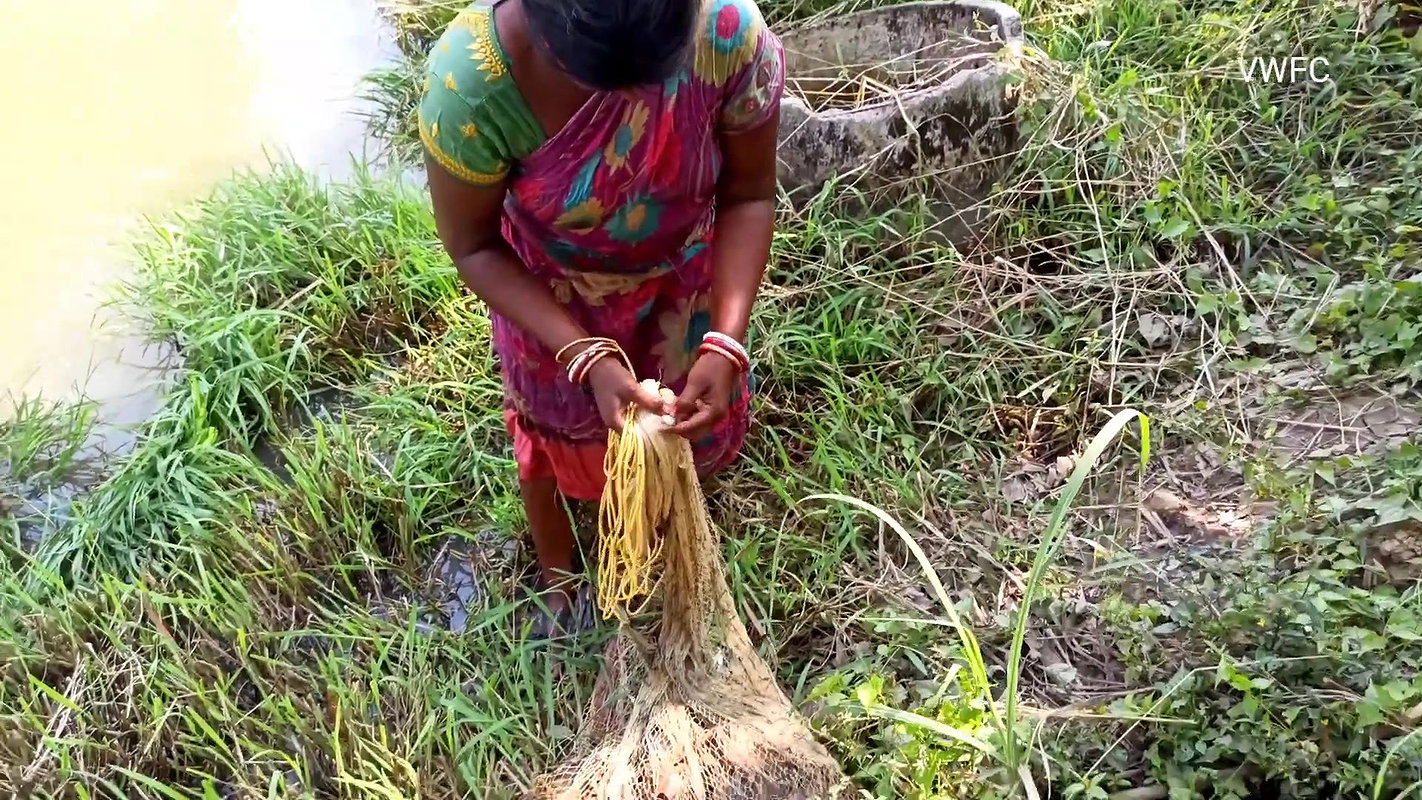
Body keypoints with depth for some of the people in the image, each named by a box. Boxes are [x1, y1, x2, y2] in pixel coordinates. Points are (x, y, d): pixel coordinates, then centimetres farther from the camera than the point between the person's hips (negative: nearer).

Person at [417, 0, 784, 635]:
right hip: (550, 301, -1)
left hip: (683, 283, 2)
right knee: (555, 440, 24)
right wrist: (586, 358, -32)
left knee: (690, 426, 27)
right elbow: (474, 246, -22)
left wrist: (725, 342, -30)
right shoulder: (469, 80, -38)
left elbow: (747, 197, -18)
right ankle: (557, 580, 58)